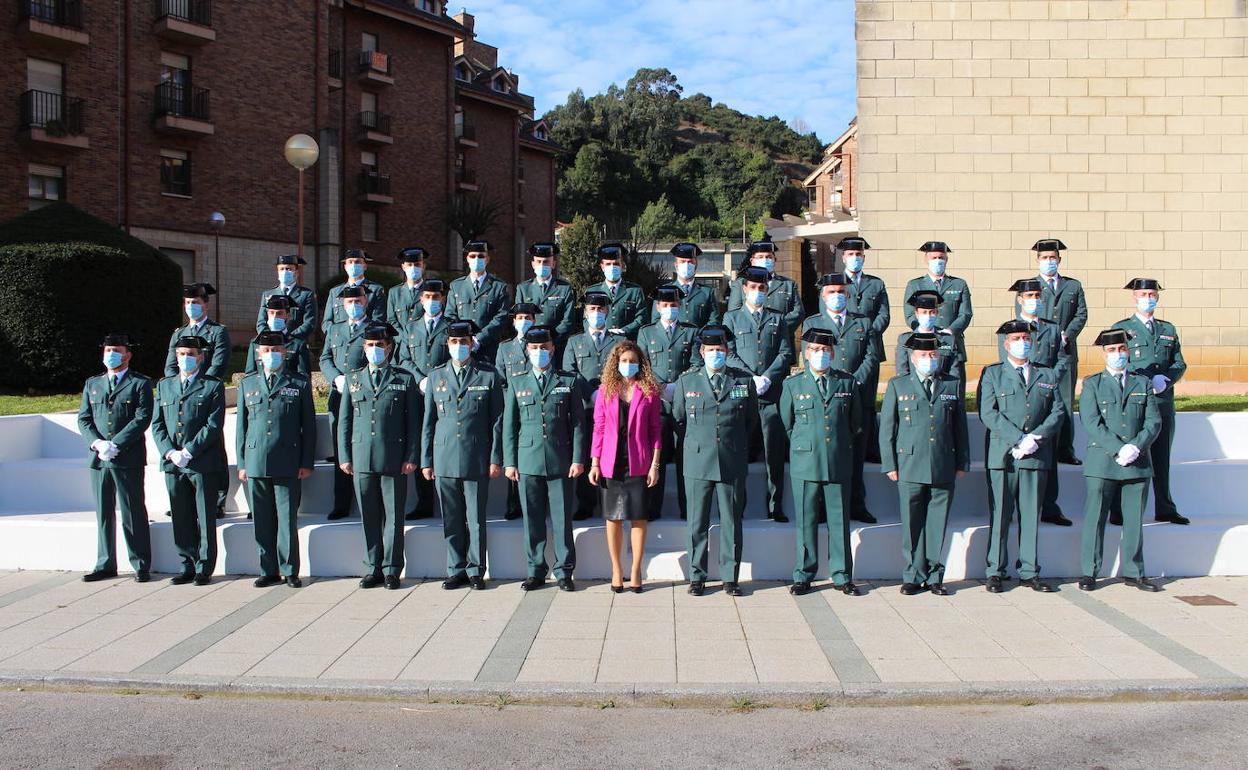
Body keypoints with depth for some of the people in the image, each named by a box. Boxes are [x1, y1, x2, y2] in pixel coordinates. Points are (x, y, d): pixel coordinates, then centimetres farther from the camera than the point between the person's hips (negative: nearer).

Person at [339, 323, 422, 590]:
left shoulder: (405, 379, 5)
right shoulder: (353, 380, 14)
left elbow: (414, 422, 2)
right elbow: (344, 421, 14)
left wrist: (411, 457, -5)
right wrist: (344, 457, 6)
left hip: (394, 460, -3)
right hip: (362, 459, 3)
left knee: (393, 516, 1)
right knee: (369, 517, 7)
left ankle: (391, 570, 8)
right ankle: (374, 568, 16)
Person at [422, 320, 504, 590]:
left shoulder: (489, 375, 3)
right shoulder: (436, 377, 10)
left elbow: (497, 421, 3)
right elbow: (429, 421, 12)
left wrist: (496, 459, -2)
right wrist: (426, 461, 8)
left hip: (477, 461, -2)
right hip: (444, 460, 2)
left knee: (476, 519, 3)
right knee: (451, 520, 7)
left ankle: (475, 570, 14)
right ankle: (456, 571, 17)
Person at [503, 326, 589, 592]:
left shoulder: (570, 382, 6)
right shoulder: (517, 384, 11)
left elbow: (578, 423, 4)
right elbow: (509, 426, 10)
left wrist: (578, 459, -4)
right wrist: (509, 462, 4)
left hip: (561, 462, -1)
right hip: (528, 462, 2)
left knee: (562, 520, 1)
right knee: (532, 520, 5)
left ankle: (564, 572, 10)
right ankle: (536, 571, 15)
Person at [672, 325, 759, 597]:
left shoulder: (744, 381, 5)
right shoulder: (686, 381, 4)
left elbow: (752, 419, 16)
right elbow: (678, 418, 15)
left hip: (733, 463, 0)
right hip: (698, 462, 0)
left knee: (731, 522, 5)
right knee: (697, 523, 4)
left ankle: (730, 578, 13)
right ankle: (696, 577, 13)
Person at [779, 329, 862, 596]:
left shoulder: (848, 383, 7)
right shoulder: (793, 384, 4)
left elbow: (856, 423, 17)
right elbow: (787, 423, 13)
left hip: (839, 464, 1)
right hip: (805, 463, -1)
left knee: (839, 521, 5)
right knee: (806, 522, 3)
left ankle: (841, 576, 14)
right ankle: (803, 576, 12)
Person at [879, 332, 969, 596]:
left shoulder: (953, 386, 12)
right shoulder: (898, 385, 7)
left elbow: (960, 427, 14)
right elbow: (886, 428, 5)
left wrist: (962, 464, 10)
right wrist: (890, 465, 0)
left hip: (944, 469, 2)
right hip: (910, 468, -1)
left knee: (938, 524, 4)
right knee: (912, 525, 2)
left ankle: (934, 577, 13)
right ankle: (913, 577, 11)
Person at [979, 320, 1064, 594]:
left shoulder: (1049, 375, 15)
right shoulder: (992, 374, 6)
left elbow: (1058, 412, 7)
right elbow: (988, 414, -5)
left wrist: (1035, 438, -10)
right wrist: (1019, 439, -14)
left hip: (1037, 456, 2)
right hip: (1002, 455, -2)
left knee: (1031, 516, 6)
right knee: (1000, 515, 1)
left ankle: (1029, 572, 13)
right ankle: (995, 572, 7)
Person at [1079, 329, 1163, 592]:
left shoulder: (1143, 383, 13)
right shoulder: (1092, 384, 5)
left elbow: (1154, 421, 4)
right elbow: (1091, 423, -7)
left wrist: (1136, 447, -12)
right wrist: (1119, 449, -16)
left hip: (1138, 462, 3)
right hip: (1102, 463, -2)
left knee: (1135, 520, 8)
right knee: (1095, 519, 0)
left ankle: (1134, 572, 18)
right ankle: (1089, 573, 7)